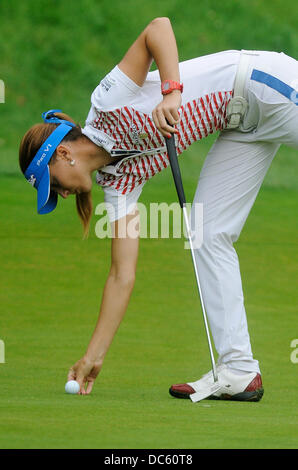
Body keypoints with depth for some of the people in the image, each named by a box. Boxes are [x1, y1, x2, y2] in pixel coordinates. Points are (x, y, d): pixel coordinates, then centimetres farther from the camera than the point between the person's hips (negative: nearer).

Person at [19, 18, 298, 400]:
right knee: (210, 238, 1)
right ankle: (238, 372, -1)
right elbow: (123, 275, 5)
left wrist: (172, 92, -36)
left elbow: (157, 27, -24)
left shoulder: (108, 104, -15)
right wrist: (94, 356, 5)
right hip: (243, 126, 8)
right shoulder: (118, 180, 5)